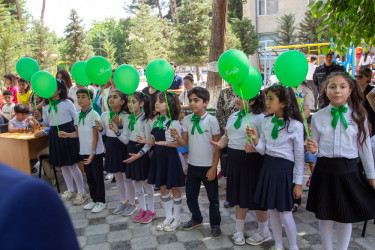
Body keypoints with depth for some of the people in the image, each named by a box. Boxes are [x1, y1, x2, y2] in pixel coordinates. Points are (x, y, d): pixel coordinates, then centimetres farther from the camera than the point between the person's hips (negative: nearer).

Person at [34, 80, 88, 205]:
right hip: (54, 134, 6)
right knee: (62, 165, 13)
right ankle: (70, 190, 29)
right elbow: (47, 122, 14)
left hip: (68, 133, -6)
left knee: (72, 164, -4)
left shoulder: (67, 102, -6)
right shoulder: (46, 105, 8)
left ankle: (81, 192, 8)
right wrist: (40, 119, -6)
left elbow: (76, 117, -2)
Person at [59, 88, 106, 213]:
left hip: (96, 152, -7)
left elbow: (95, 136, -14)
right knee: (89, 176, 16)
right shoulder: (77, 115, 6)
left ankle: (101, 201, 17)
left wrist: (93, 153, -16)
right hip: (84, 151, 7)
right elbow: (78, 133, 13)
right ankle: (94, 199, 30)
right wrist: (66, 135, -6)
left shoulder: (94, 115, -14)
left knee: (97, 176, 3)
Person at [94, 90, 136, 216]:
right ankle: (123, 201, 32)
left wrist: (120, 125, -28)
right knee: (117, 176, 16)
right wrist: (100, 129, -8)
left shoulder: (126, 116, -15)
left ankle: (132, 203, 22)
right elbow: (104, 132, 13)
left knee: (127, 176, 4)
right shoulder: (104, 115, 2)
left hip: (123, 147, -6)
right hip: (111, 147, 6)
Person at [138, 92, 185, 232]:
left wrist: (166, 143, -29)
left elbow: (179, 143, -14)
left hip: (170, 156, -7)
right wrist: (145, 141, -3)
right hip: (158, 156, 7)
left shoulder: (174, 122, -14)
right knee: (163, 188, 14)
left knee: (174, 188, 7)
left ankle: (177, 218, 24)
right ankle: (168, 217, 30)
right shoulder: (155, 122, 8)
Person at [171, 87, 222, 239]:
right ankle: (196, 219, 40)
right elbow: (184, 143, 2)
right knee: (190, 196, 16)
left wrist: (213, 168, -11)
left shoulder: (211, 120, -13)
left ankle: (215, 224, 30)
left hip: (208, 166, -4)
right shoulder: (187, 120, -1)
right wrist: (177, 137, -20)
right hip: (192, 165, 4)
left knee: (213, 197, 10)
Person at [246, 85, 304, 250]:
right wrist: (255, 139, -16)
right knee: (272, 210, 15)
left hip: (285, 169, -5)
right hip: (268, 167, 5)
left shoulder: (295, 125, -12)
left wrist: (298, 183, -6)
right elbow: (263, 150, 4)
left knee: (285, 212, 3)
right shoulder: (266, 122, 2)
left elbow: (299, 157, -8)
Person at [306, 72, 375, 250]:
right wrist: (313, 149, -18)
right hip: (325, 170, 0)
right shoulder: (318, 117, 0)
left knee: (346, 217, 11)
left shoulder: (358, 116, 0)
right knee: (325, 216, 11)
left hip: (348, 170, 0)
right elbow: (315, 147, 5)